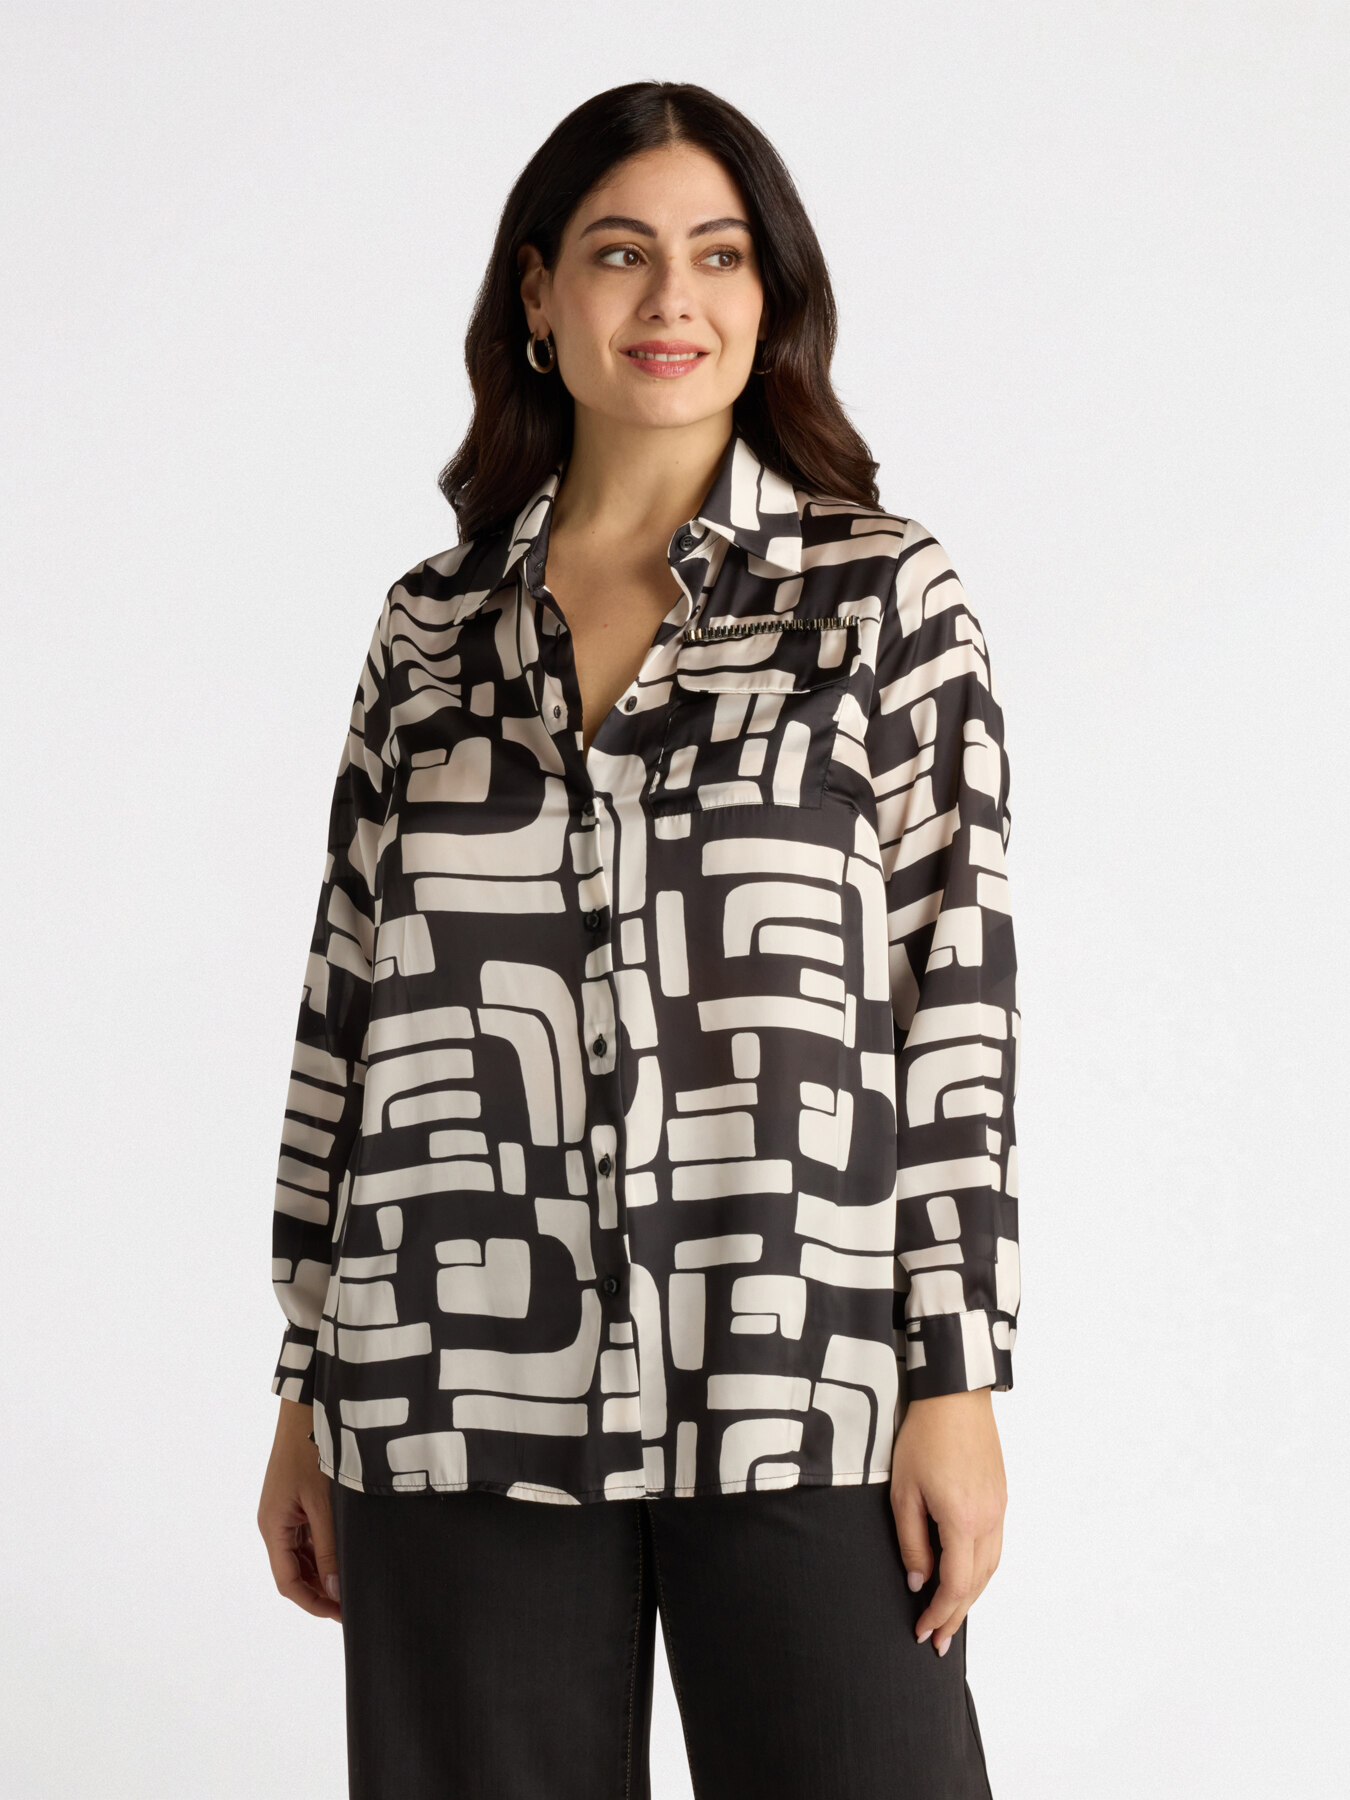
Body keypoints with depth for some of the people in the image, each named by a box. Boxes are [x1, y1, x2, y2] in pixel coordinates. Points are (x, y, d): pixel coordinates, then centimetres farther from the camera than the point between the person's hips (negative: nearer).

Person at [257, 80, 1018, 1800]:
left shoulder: (884, 590, 3)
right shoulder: (434, 627, 10)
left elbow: (957, 992, -1)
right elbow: (346, 1007, 12)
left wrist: (959, 1382, -5)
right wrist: (308, 1392, 11)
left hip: (800, 1390, -2)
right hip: (463, 1394, 2)